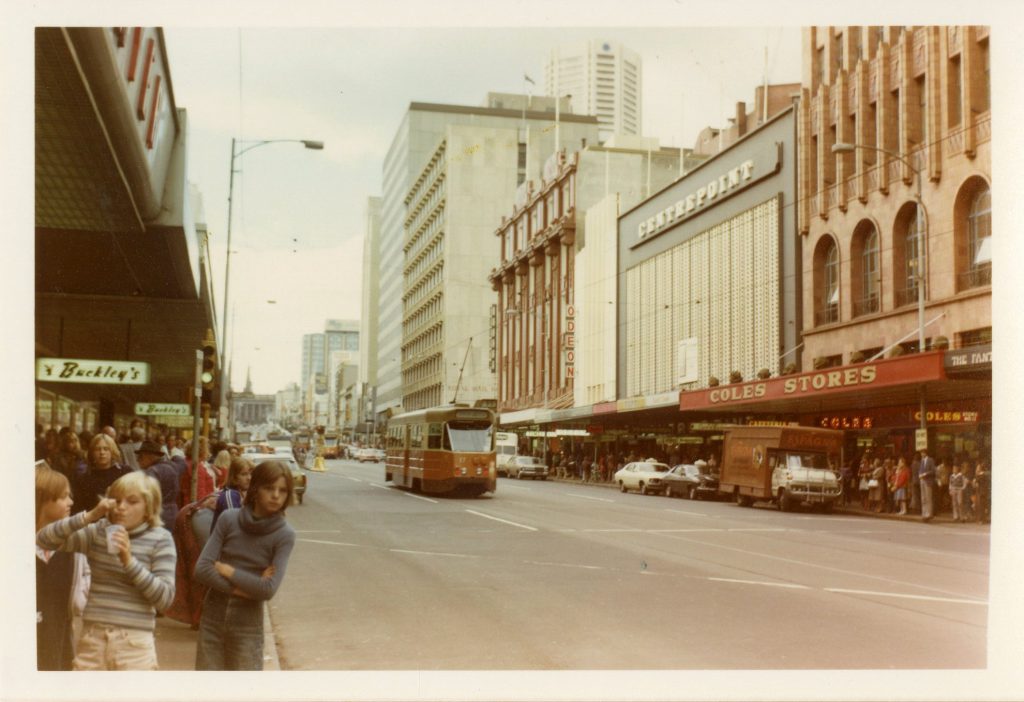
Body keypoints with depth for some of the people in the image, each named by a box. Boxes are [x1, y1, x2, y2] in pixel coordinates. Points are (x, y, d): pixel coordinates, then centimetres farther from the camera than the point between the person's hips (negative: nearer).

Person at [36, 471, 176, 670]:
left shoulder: (159, 539, -4)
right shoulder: (98, 532, 7)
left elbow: (165, 597, -10)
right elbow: (43, 540, 0)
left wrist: (129, 561, -19)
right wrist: (89, 517, -11)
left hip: (134, 642, -3)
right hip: (93, 638, 3)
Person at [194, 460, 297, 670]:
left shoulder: (284, 534, -11)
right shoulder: (228, 519, -4)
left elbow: (268, 589, -19)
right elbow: (202, 569, -10)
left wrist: (227, 570, -12)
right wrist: (241, 589, -17)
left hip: (247, 626, -2)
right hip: (212, 619, 3)